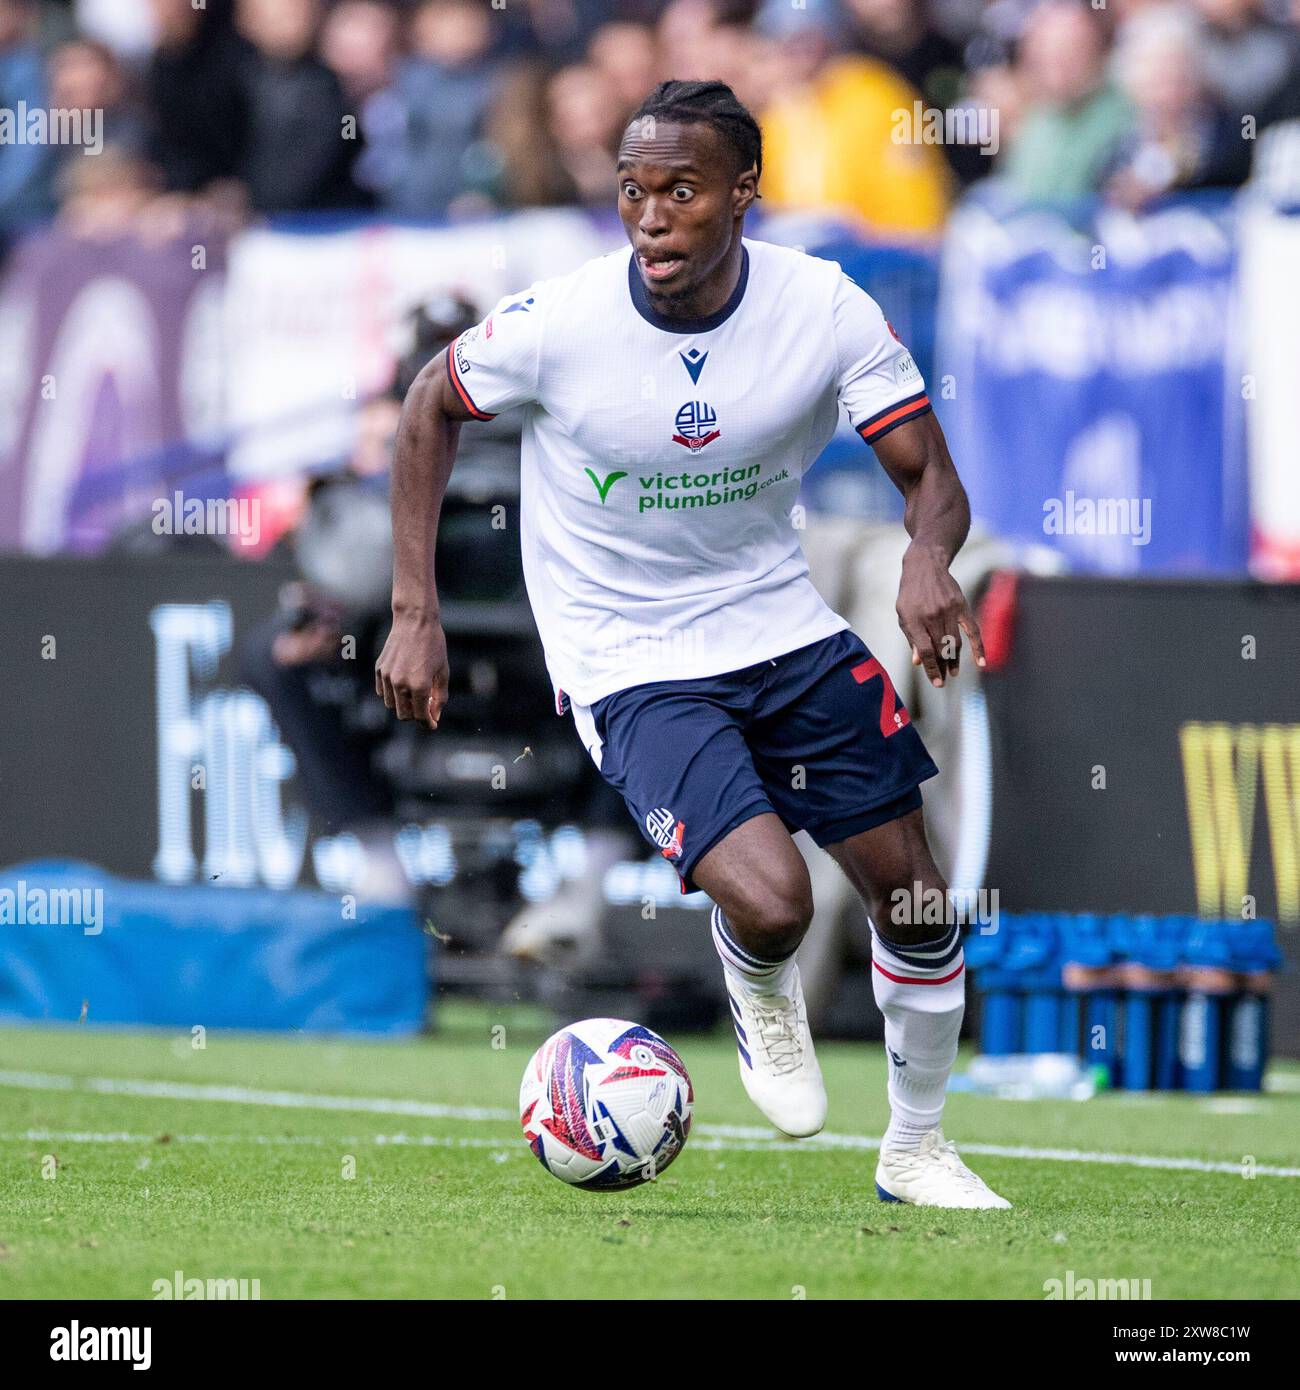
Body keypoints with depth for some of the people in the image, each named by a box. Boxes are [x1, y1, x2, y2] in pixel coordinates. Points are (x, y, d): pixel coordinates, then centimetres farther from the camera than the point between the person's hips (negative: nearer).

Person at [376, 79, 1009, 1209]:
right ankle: (760, 992, 16)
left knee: (918, 902, 5)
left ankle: (917, 1152, 30)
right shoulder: (559, 324, -20)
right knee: (770, 903, -24)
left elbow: (932, 477, -9)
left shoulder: (825, 309, -15)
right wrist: (415, 613, -5)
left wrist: (928, 558, -33)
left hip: (782, 627, 4)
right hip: (630, 666, -3)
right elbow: (430, 409, 0)